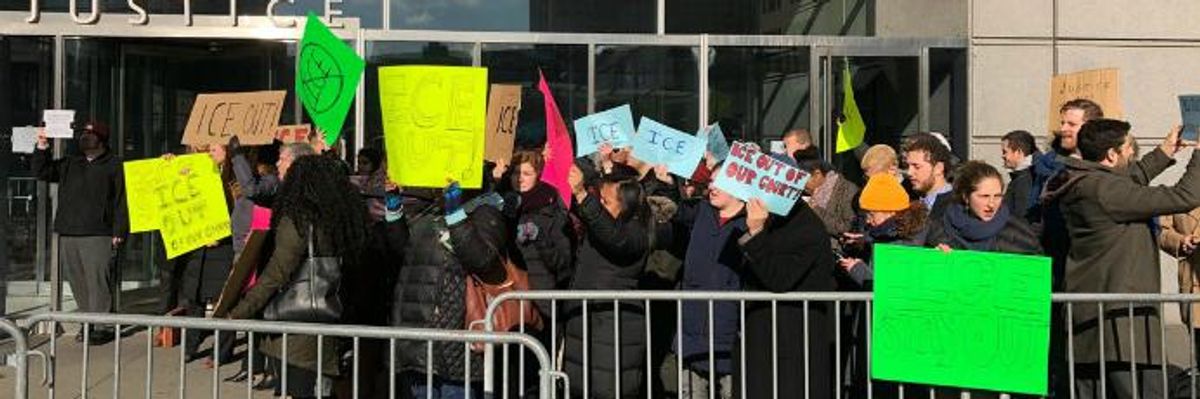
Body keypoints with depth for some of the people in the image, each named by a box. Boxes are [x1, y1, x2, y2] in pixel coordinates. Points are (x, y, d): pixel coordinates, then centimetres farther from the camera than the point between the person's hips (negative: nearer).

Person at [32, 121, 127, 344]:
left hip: (98, 235, -6)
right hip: (68, 234, 6)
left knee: (98, 281, -9)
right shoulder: (70, 164, 21)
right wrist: (42, 147, 5)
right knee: (77, 281, 8)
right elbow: (41, 172, 19)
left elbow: (121, 201, -3)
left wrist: (118, 232, -10)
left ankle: (103, 327, -5)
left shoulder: (114, 165, 2)